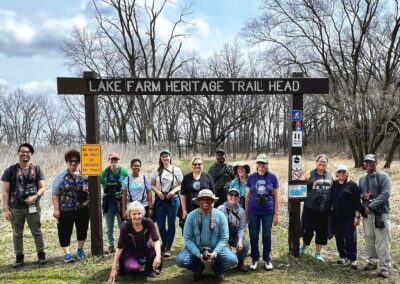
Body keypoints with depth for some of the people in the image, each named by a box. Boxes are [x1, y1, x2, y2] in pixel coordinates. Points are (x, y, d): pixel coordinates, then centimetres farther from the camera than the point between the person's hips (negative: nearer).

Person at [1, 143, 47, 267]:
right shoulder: (11, 170, 0)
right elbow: (5, 191, 0)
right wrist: (6, 209, -6)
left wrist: (35, 196, -18)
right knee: (17, 234, 9)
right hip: (15, 208, 0)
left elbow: (43, 187, 2)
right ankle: (19, 257, 20)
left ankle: (41, 254, 19)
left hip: (33, 207, 0)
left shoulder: (36, 169, 3)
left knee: (37, 232, 8)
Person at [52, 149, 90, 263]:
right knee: (65, 231, 2)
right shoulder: (61, 176, -1)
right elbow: (55, 194, -4)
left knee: (82, 229, 13)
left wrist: (87, 189, -9)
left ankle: (80, 249, 33)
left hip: (82, 209, 3)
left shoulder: (84, 175, 5)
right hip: (65, 210, -2)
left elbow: (90, 188, 15)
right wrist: (56, 209, -11)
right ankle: (67, 254, 12)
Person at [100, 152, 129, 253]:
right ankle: (111, 245, 23)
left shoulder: (124, 172, -3)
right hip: (109, 202, 2)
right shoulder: (105, 172, 1)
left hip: (121, 201, -2)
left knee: (122, 225, 4)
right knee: (109, 226, 11)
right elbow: (101, 184, 10)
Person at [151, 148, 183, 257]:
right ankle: (164, 243, 34)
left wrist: (173, 191, -15)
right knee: (160, 224, 7)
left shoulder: (176, 170, -1)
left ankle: (168, 248, 16)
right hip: (160, 200, 2)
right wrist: (158, 191, -11)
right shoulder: (156, 171, 4)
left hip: (173, 199, -2)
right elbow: (152, 185, 7)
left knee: (171, 224, 4)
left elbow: (181, 185, 0)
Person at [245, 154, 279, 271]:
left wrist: (276, 214, -1)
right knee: (253, 236, 7)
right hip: (253, 212, 1)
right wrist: (246, 212, 4)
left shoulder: (272, 177, -3)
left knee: (267, 236, 9)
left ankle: (267, 259, 25)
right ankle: (255, 258, 23)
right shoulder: (251, 177, 0)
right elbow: (247, 195, 6)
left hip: (268, 212, -1)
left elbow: (276, 196, 1)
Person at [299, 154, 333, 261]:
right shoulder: (309, 174, -1)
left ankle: (318, 253, 27)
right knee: (308, 230, 0)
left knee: (322, 232, 10)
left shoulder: (330, 176, 9)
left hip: (325, 209, 3)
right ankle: (304, 245, 31)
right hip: (310, 208, -3)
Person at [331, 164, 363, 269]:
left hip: (349, 217, -4)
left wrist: (357, 216, -10)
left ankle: (353, 259, 7)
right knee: (339, 238, 11)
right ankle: (343, 256, 25)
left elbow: (357, 202, -6)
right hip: (336, 217, 5)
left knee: (350, 238, -3)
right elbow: (331, 199, 14)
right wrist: (330, 214, 10)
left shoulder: (352, 185, -4)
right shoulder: (334, 184, 8)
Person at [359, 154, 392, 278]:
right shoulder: (362, 179, 15)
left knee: (382, 241, -7)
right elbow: (358, 193, 22)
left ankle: (385, 267, 0)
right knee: (369, 240, 12)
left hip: (380, 213, -6)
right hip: (367, 213, 6)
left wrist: (371, 206, -19)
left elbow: (385, 194, -16)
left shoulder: (383, 176, -6)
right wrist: (362, 196, -4)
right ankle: (372, 262, 25)